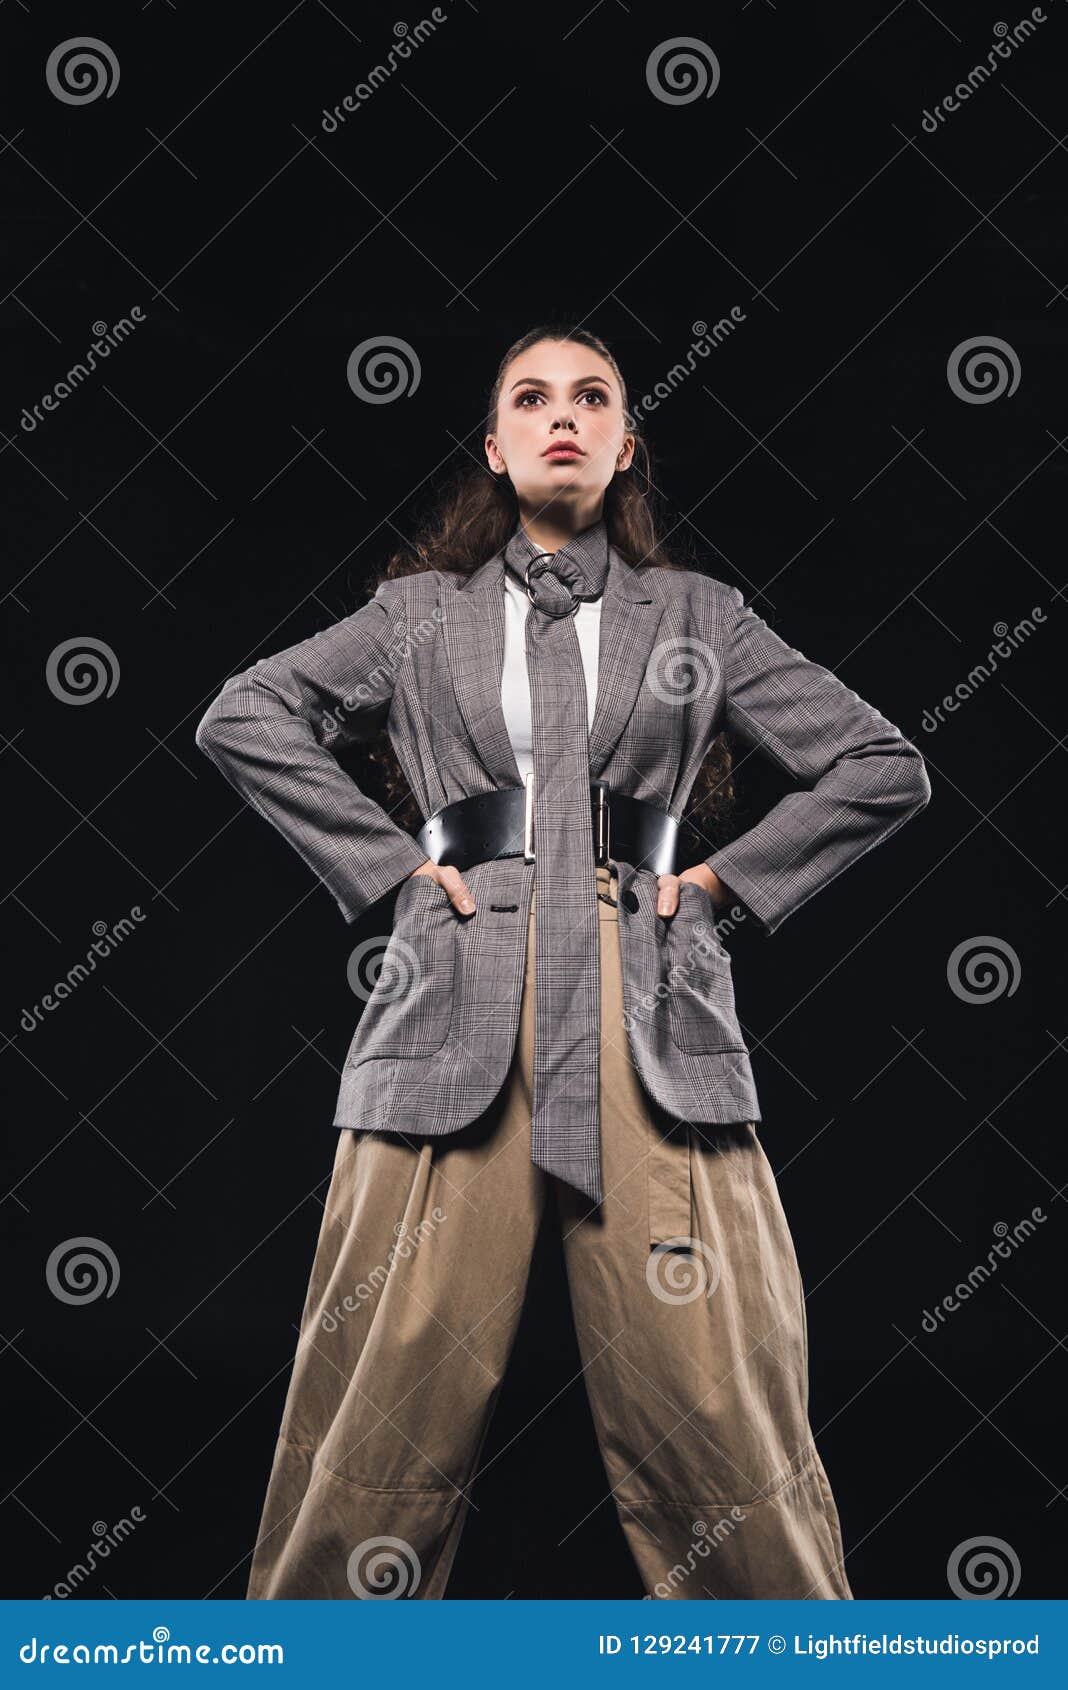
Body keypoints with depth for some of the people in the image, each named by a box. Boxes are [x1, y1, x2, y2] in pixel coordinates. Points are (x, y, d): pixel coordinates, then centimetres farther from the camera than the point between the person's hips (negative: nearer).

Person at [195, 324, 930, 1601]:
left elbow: (883, 769, 15)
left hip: (651, 1021, 0)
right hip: (457, 1015, 0)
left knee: (717, 1411, -4)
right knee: (391, 1409, -3)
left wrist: (724, 877, 6)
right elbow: (245, 719, 9)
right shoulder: (420, 611, 17)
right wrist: (390, 864, 2)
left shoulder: (697, 616, 16)